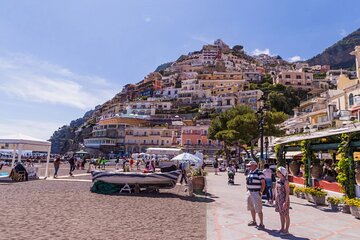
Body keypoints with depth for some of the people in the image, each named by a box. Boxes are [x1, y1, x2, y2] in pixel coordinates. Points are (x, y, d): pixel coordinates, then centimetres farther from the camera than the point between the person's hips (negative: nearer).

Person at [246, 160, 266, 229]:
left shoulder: (259, 173, -12)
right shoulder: (249, 172, 12)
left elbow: (263, 183, -13)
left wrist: (261, 192, -17)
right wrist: (247, 190, 14)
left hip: (256, 193, -8)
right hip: (250, 192, 8)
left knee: (258, 209, -4)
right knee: (251, 208, 16)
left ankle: (261, 224, 6)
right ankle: (254, 221, 31)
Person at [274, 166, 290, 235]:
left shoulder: (285, 181, -15)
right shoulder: (278, 181, 6)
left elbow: (287, 192, -17)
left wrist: (286, 202, -20)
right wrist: (275, 199, 12)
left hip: (284, 200, -7)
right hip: (278, 200, 7)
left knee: (286, 215, 6)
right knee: (281, 214, 17)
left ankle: (286, 230, 18)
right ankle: (282, 228, 30)